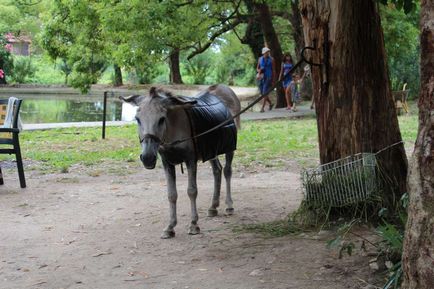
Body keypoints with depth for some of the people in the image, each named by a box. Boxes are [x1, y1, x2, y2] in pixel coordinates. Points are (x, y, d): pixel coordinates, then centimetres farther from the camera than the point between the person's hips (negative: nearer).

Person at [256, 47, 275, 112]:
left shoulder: (271, 59, -1)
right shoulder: (260, 59, 8)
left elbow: (273, 70, 1)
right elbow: (257, 68, 15)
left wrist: (273, 80, -2)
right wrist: (259, 71, -10)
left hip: (268, 77, -4)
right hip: (261, 77, 4)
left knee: (265, 93, -13)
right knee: (262, 93, 8)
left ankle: (262, 108, -12)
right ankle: (270, 103, 31)